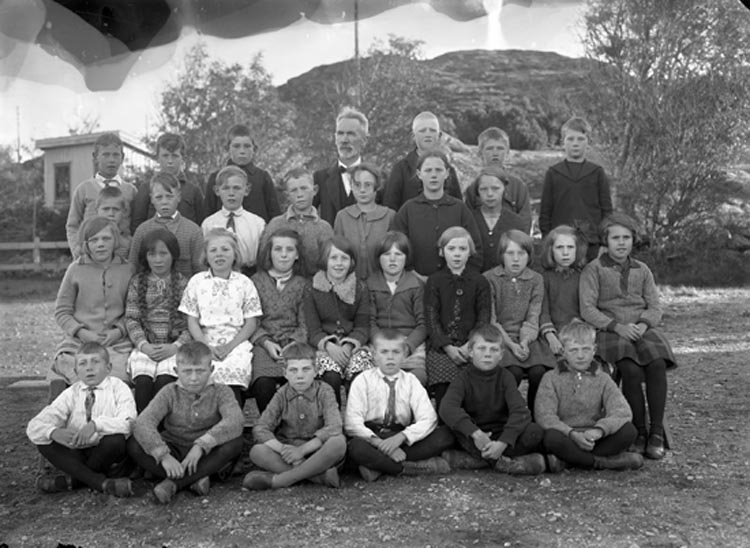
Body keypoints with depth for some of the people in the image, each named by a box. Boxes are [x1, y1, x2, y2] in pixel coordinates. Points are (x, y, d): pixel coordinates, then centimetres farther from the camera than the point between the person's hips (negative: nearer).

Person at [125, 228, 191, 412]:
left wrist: (175, 346, -12)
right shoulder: (137, 282, 12)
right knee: (143, 381, -25)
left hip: (174, 347, -1)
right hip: (145, 347, 1)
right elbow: (131, 319, 6)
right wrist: (143, 345, -9)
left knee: (164, 381, -27)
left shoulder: (184, 284, 6)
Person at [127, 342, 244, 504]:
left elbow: (235, 421, -26)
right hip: (174, 455, 1)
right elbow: (142, 423, -18)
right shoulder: (170, 393, -3)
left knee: (235, 442, -31)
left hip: (208, 456, -1)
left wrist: (201, 445, -37)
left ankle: (173, 483, -27)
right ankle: (196, 478, -28)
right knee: (134, 445, -23)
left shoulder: (221, 392, -6)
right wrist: (163, 455, -33)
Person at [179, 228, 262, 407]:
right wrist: (207, 346, -8)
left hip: (237, 343, 0)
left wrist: (229, 346, -9)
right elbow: (192, 321, 9)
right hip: (205, 342, 1)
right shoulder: (197, 282, 11)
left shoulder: (244, 283, 8)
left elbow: (251, 323, 5)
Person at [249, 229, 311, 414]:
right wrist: (266, 343, -10)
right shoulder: (256, 281, 13)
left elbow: (304, 324, 7)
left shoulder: (303, 284, 15)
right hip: (263, 343, 0)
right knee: (263, 384, -30)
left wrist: (293, 345, -11)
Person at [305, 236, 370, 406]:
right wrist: (329, 345, -20)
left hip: (353, 345, 1)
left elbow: (362, 327, 3)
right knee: (331, 376, -30)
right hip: (324, 346, -1)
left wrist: (348, 346, -16)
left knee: (360, 376, -28)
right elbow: (313, 330, -1)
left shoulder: (360, 289, 8)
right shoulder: (313, 290, 3)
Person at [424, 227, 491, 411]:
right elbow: (431, 318, 2)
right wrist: (447, 347, -12)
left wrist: (470, 345, -12)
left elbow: (484, 317, 4)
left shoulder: (479, 281, 11)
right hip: (441, 345, 0)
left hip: (471, 345, 1)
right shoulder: (434, 281, 10)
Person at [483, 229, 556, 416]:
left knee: (539, 371, -24)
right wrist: (511, 344, -16)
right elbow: (490, 320, -5)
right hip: (499, 338, -2)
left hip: (526, 339, 3)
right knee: (514, 371, -29)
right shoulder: (489, 278, 0)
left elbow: (533, 319, 2)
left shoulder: (536, 280, 8)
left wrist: (524, 342, -16)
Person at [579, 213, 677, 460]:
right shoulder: (594, 269, 5)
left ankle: (657, 433, -21)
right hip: (609, 331, -3)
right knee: (631, 370, -31)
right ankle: (639, 432, -17)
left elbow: (655, 308, 12)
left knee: (657, 365, -28)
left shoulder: (642, 270, 19)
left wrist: (643, 324, -11)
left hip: (642, 329, 3)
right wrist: (617, 326, -17)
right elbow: (587, 309, -5)